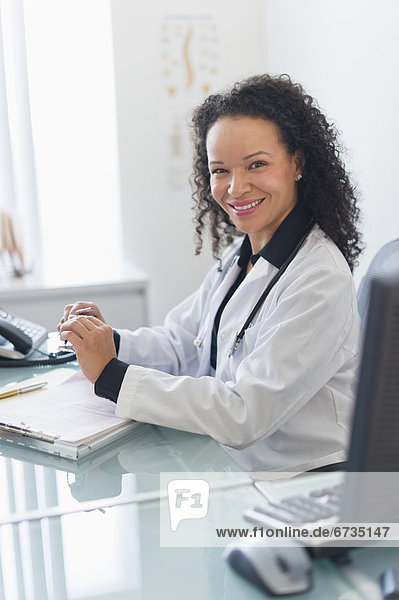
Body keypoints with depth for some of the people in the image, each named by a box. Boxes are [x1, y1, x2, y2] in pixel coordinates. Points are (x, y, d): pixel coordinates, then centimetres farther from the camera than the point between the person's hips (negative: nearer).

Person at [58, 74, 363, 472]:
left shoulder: (320, 279, -21)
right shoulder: (238, 255, 6)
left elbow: (245, 416, -25)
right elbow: (180, 343, 12)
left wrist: (110, 374, -22)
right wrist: (108, 342, -8)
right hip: (228, 463, 6)